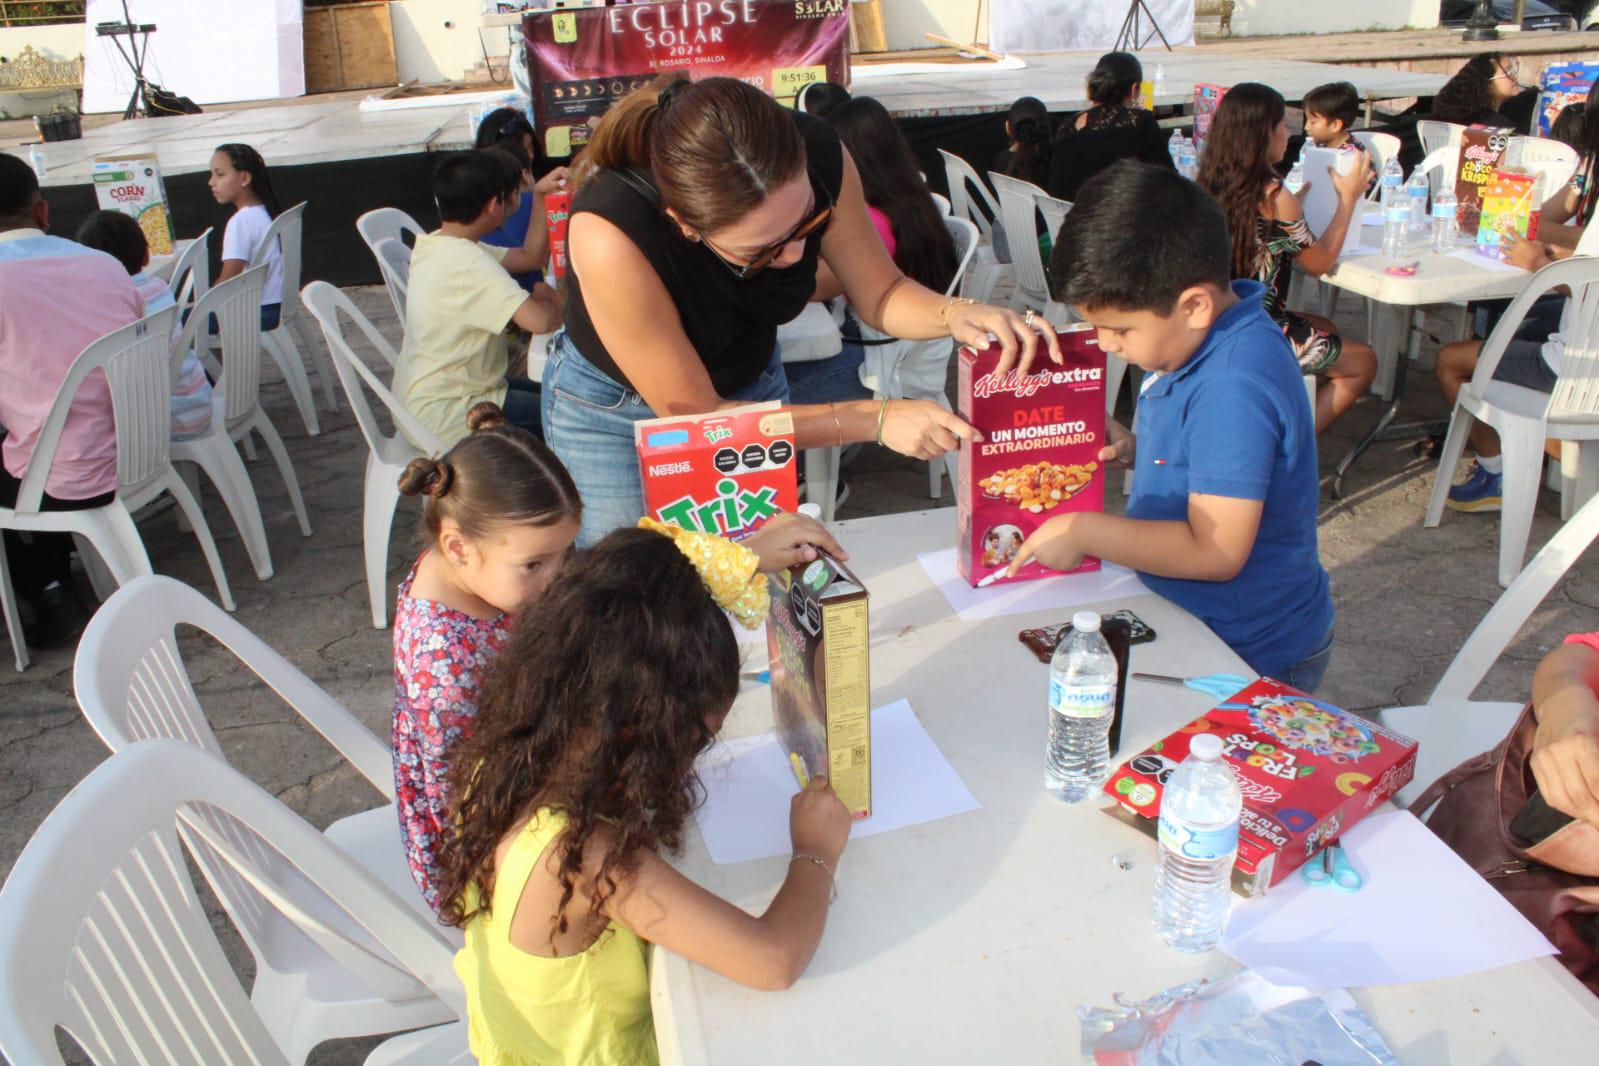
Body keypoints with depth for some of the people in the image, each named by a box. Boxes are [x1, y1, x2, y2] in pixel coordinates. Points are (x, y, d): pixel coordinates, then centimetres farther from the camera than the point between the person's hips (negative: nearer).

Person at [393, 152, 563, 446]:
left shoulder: (433, 246, 5)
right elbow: (540, 320, -37)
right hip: (443, 417, -10)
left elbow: (530, 257, 14)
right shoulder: (470, 265, -26)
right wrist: (546, 298, -14)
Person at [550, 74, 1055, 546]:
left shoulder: (816, 156, -27)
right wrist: (877, 420, -34)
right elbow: (695, 417, -31)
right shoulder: (609, 234, -39)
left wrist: (955, 313, -33)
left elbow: (879, 294, -10)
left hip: (752, 384, 3)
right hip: (611, 405, -3)